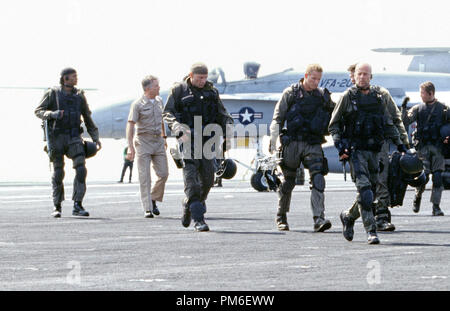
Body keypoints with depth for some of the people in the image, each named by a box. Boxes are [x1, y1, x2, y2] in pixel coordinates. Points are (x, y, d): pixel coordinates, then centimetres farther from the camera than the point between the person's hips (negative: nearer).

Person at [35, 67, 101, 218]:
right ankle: (57, 207, 15)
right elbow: (38, 111, -1)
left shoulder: (79, 95, 8)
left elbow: (87, 118, 14)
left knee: (81, 169, -15)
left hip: (74, 138, 2)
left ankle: (77, 205, -14)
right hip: (56, 138, -2)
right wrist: (52, 114, -22)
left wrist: (95, 137, 9)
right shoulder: (53, 93, -1)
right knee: (58, 173, 1)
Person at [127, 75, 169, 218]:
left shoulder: (159, 101, 10)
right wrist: (130, 147, -22)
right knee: (144, 176, -6)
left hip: (158, 141, 6)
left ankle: (153, 200, 20)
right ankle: (147, 209, -6)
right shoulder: (138, 104, -9)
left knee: (163, 174, -1)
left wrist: (164, 137, 28)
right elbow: (130, 126, -14)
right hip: (143, 141, -6)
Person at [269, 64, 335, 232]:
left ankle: (319, 219, -22)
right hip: (292, 142, -1)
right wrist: (273, 141, -6)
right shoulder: (290, 93, 3)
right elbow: (277, 118, 3)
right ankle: (281, 217, 25)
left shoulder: (323, 96, 9)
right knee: (288, 181, 7)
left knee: (318, 179, -15)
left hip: (313, 144, 1)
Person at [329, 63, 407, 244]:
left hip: (374, 150, 5)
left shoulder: (380, 97, 11)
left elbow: (388, 123, 22)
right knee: (364, 189, -17)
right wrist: (339, 144, -10)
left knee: (372, 190, 8)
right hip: (355, 149, -5)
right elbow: (334, 124, 3)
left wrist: (399, 144, 19)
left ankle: (349, 216, 33)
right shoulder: (348, 97, 0)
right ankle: (371, 231, -18)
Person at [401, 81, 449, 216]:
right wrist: (404, 108, -12)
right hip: (423, 147, 0)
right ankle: (418, 197, 24)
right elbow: (405, 122, 1)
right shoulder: (418, 109, 8)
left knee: (438, 177, -7)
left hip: (438, 147, 0)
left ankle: (436, 207, -2)